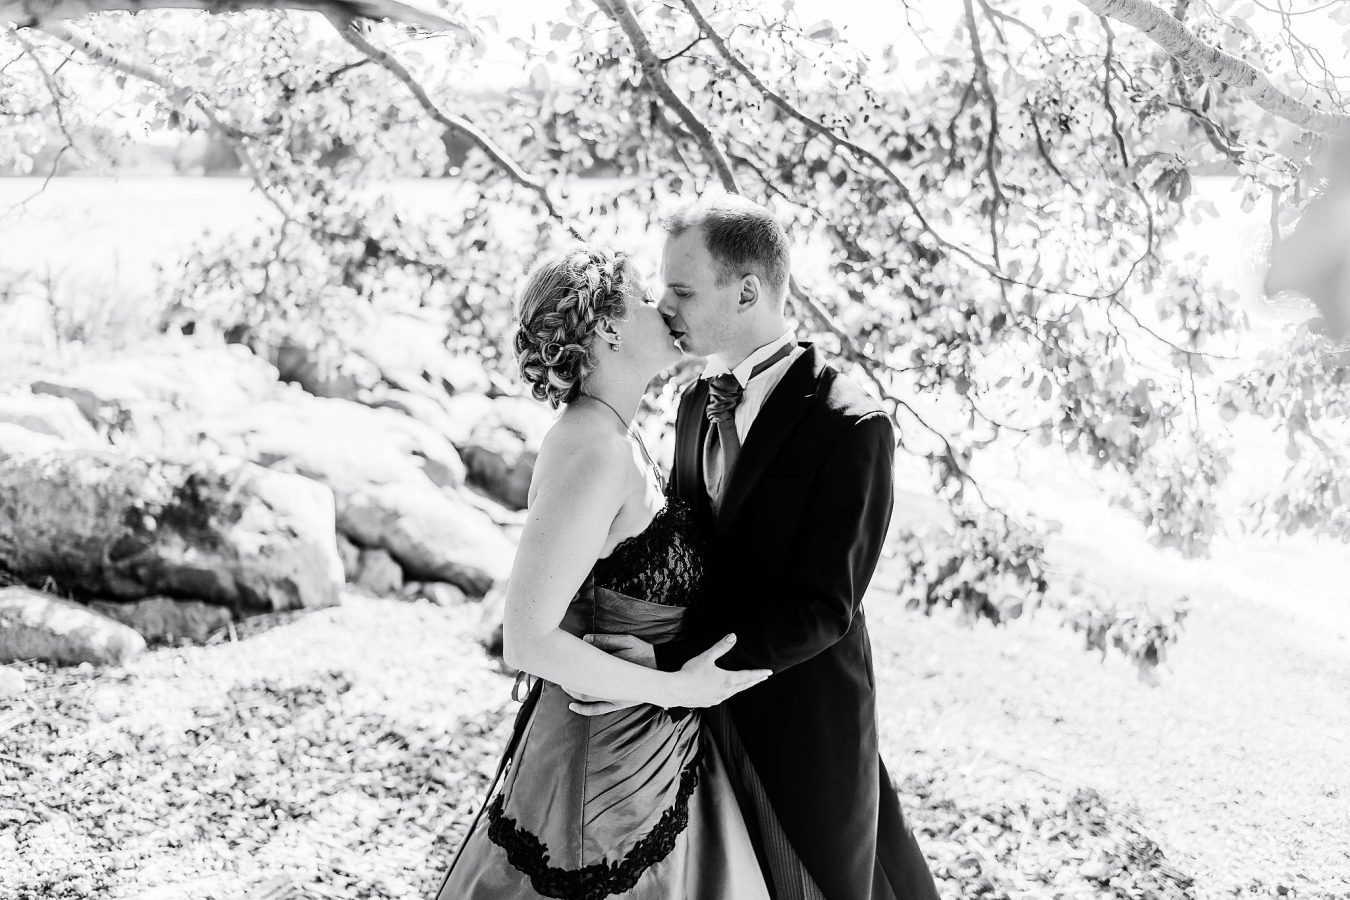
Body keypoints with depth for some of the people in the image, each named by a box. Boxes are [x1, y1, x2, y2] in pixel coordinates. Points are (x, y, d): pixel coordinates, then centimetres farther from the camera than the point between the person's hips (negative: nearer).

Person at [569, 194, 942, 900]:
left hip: (801, 726, -6)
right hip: (707, 716, 7)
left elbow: (822, 608, -23)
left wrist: (666, 664, -29)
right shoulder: (698, 401, 4)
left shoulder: (851, 427, -19)